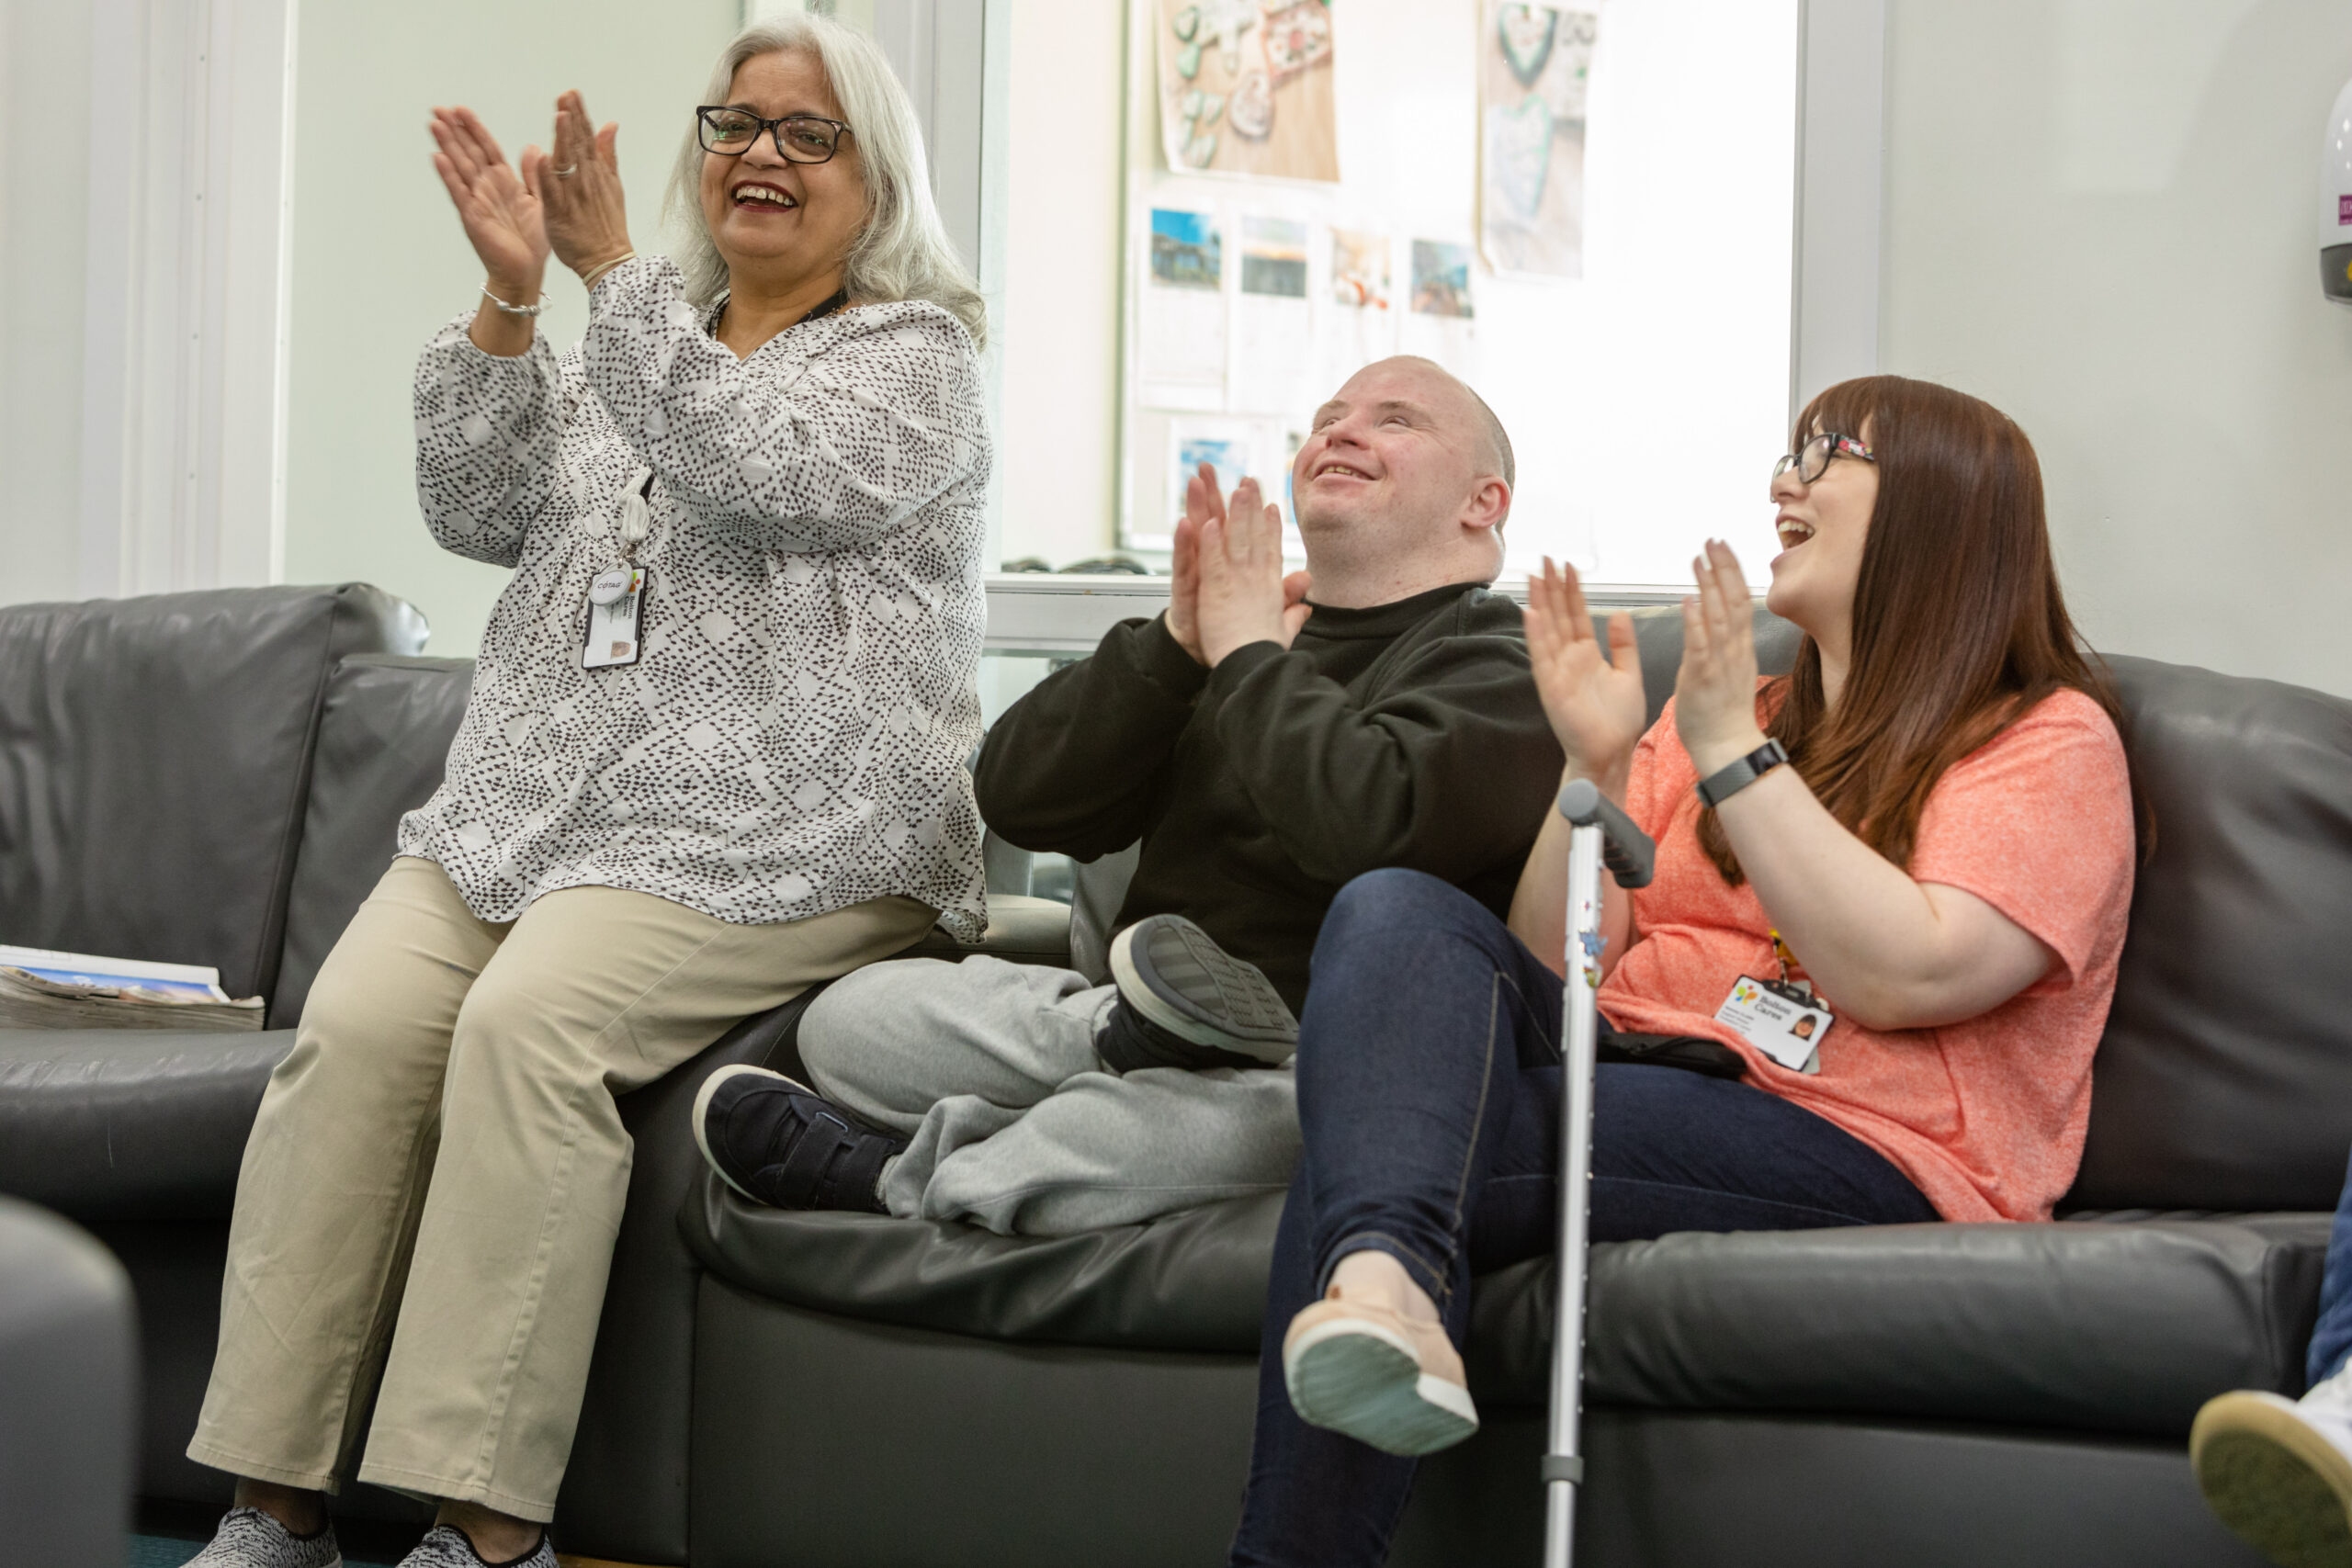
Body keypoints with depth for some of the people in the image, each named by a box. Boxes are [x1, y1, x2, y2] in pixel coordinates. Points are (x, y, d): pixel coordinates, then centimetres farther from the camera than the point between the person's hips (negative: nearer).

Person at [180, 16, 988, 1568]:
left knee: (529, 1021, -32)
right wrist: (512, 291, 1)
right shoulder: (638, 340, 25)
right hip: (537, 797, 5)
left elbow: (761, 478, -13)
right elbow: (480, 514, 12)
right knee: (356, 1024, -23)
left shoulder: (920, 354, 7)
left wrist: (616, 271, -12)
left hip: (779, 836, -5)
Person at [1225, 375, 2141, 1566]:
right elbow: (1554, 971, 18)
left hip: (1856, 1147, -6)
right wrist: (1596, 765, 4)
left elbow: (1907, 975, -14)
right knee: (1398, 911, -23)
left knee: (1396, 1147, -27)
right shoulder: (1726, 711, 26)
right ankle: (1381, 1281, -50)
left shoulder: (2049, 741, 5)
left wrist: (1729, 752, -12)